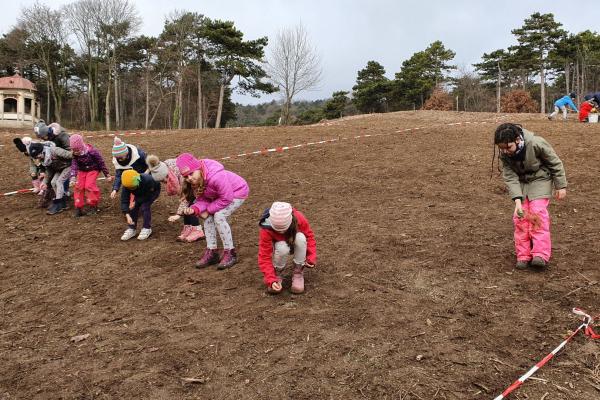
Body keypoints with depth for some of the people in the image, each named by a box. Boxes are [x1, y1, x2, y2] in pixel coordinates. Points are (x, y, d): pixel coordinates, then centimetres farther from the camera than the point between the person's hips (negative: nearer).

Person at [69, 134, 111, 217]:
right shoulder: (75, 154, -14)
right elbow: (74, 165, -18)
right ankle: (78, 208, 2)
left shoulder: (92, 151, -26)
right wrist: (73, 177, -33)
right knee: (78, 186, -6)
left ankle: (93, 206, -3)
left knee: (89, 185, -19)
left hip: (93, 169, -5)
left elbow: (101, 162, -17)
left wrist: (107, 175, -10)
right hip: (82, 170, 5)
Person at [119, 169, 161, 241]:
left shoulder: (147, 180, -43)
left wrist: (136, 202, -28)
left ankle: (147, 228, -8)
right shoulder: (127, 185, -31)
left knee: (145, 206, -24)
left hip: (153, 191, -4)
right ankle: (131, 228, 3)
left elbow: (148, 196, -28)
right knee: (133, 208, -13)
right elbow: (124, 201, -30)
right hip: (140, 193, 4)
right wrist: (127, 216, -40)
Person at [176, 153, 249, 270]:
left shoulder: (215, 177, -39)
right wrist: (195, 209, -31)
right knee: (208, 217, -5)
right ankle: (211, 252, 6)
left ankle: (230, 253, -10)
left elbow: (226, 198, -31)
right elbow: (202, 199, -9)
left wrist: (208, 210, -23)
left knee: (219, 216, -22)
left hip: (237, 191, -8)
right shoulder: (195, 181, -14)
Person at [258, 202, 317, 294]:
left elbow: (309, 235, -14)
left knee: (300, 237, -34)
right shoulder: (266, 230, -33)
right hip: (280, 247, -2)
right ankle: (276, 274, -7)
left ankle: (298, 273, -14)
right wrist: (271, 280, -40)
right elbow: (264, 257, -31)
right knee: (282, 248, -38)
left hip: (296, 245, 2)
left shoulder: (299, 218, -30)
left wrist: (311, 257, -25)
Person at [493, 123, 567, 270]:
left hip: (540, 179, -4)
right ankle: (523, 256, 1)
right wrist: (517, 200, -32)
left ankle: (540, 255, -19)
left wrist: (561, 186, -11)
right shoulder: (504, 154, -19)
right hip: (522, 182, 4)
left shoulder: (536, 143, -30)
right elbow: (510, 177, -20)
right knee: (520, 216, -5)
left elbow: (555, 163, -16)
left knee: (537, 213, -19)